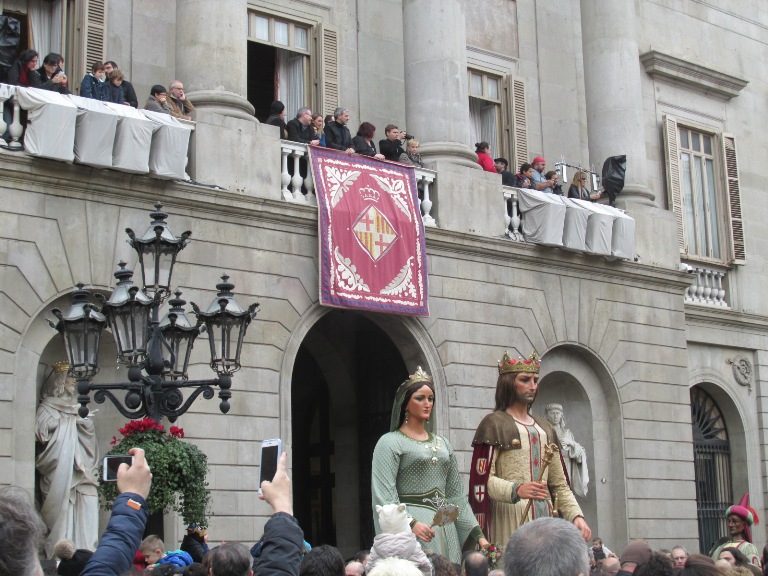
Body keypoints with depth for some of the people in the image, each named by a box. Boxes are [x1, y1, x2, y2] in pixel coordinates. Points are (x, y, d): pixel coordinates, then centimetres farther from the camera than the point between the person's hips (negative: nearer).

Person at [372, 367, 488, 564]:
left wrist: (478, 534, 9)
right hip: (411, 527, -5)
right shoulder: (390, 443, 1)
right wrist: (410, 523, -25)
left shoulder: (443, 444, 19)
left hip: (446, 529, 5)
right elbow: (384, 495, -11)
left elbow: (456, 495, 18)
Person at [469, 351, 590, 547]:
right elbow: (483, 479, -9)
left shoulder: (545, 428, 21)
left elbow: (559, 484, 19)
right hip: (510, 516, -5)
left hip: (544, 515, 6)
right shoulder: (494, 424, 2)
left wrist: (576, 515, 3)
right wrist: (517, 490, -26)